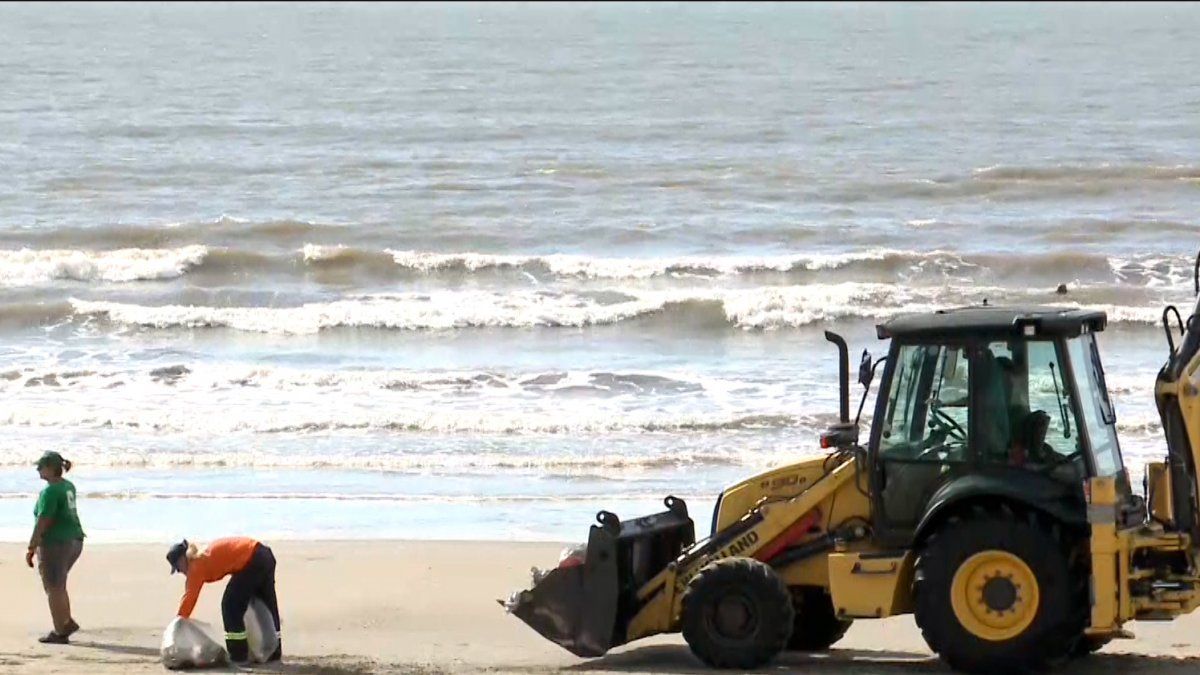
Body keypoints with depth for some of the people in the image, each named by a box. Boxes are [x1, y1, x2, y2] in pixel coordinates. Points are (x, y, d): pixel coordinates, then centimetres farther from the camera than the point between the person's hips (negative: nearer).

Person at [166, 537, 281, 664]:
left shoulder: (197, 564, -6)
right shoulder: (205, 555, 20)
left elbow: (190, 596, -6)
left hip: (252, 562, -10)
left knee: (230, 605, -1)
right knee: (269, 605, 19)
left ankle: (239, 656, 0)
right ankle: (275, 653, 31)